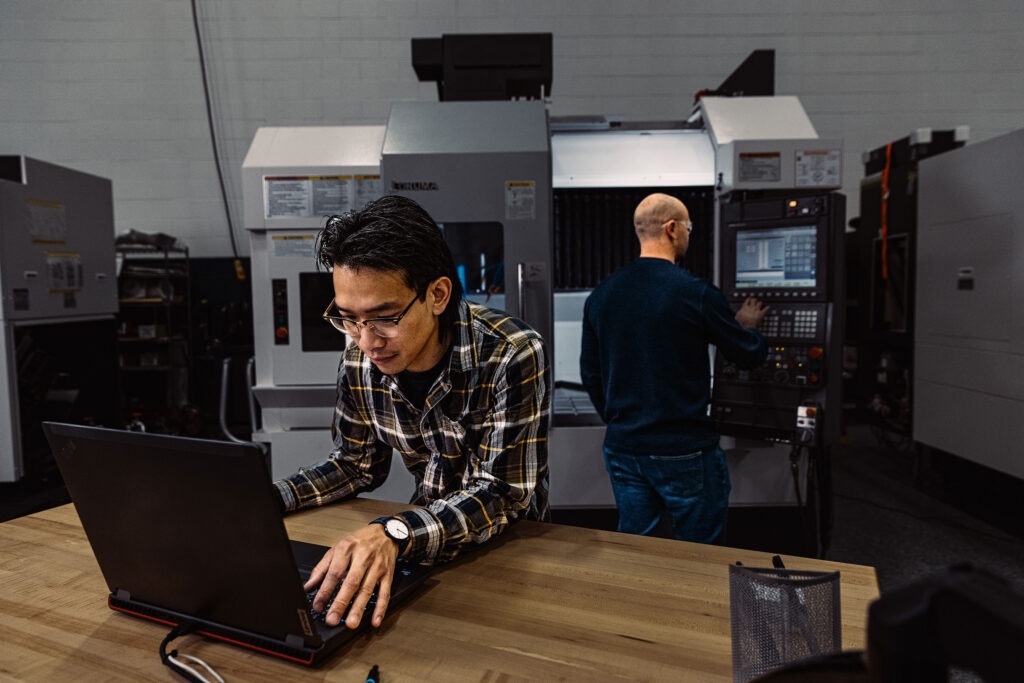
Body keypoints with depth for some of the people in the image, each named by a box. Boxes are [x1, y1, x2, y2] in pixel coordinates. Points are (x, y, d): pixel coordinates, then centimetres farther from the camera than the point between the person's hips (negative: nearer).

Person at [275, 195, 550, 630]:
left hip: (510, 541, -3)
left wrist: (395, 535, -42)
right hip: (428, 532, 4)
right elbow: (356, 465, 5)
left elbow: (500, 492, -26)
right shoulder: (359, 360, -10)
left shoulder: (513, 356, -26)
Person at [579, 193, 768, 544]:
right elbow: (751, 354, -1)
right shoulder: (697, 294, -14)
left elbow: (590, 375, 8)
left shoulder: (600, 295, 1)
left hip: (622, 449, 5)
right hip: (685, 450, -5)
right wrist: (746, 327, 21)